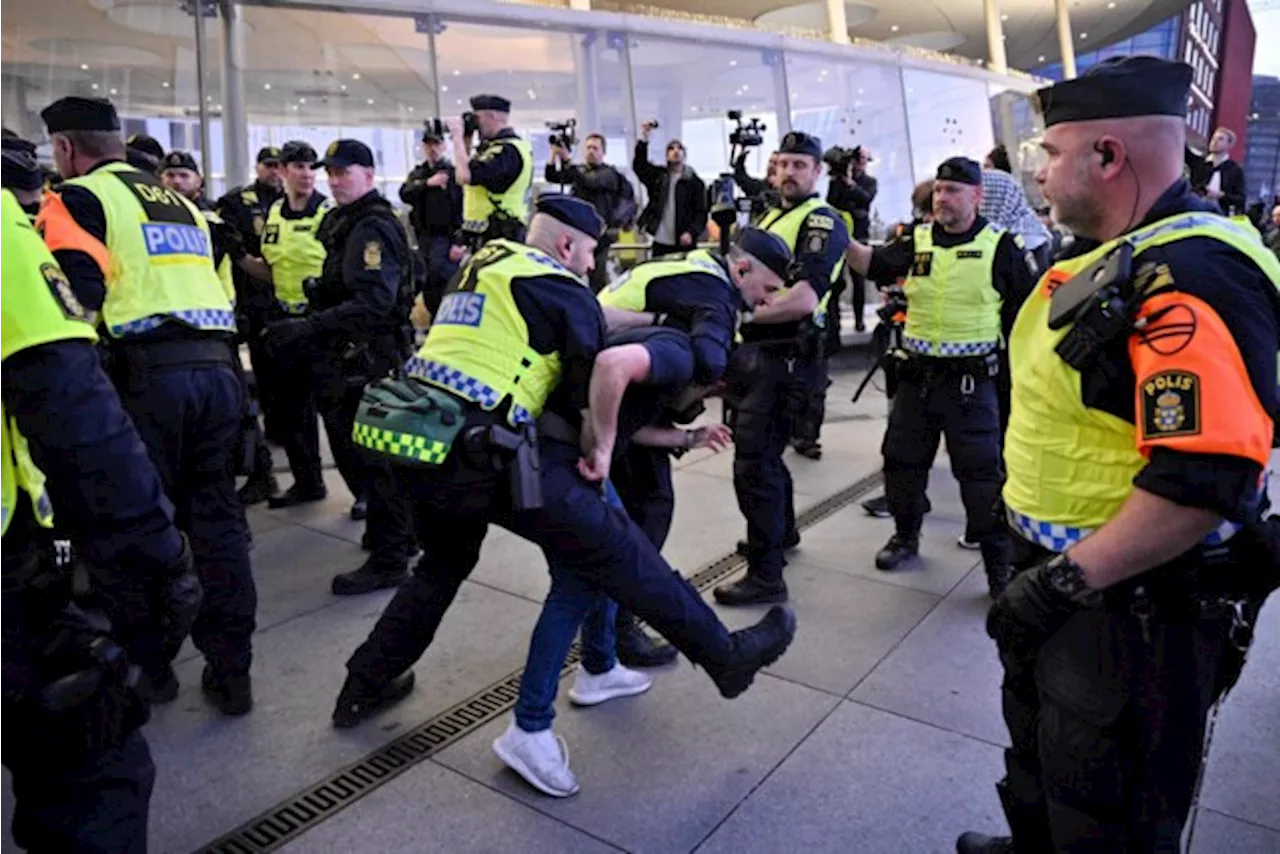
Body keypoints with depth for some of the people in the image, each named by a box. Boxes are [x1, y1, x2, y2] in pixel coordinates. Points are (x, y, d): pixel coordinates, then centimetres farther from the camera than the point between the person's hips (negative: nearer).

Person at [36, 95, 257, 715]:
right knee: (216, 521, 9)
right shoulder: (180, 204, 25)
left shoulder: (79, 198, 3)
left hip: (149, 374, -6)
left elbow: (78, 302, -11)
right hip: (217, 367, 6)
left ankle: (152, 665, 20)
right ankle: (230, 672, 15)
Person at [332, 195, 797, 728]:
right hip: (476, 454, -8)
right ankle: (726, 656, 8)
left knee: (444, 563, 30)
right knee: (616, 549, -1)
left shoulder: (485, 261, 22)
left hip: (417, 443, 8)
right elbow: (599, 379, -10)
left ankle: (364, 688, 41)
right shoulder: (561, 288, -1)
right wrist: (601, 449, 6)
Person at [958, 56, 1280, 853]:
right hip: (1070, 573, 10)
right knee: (1038, 740, 29)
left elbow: (1205, 481, -32)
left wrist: (1063, 582, -26)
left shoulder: (1192, 277, -25)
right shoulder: (1116, 256, 7)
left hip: (1136, 602, -10)